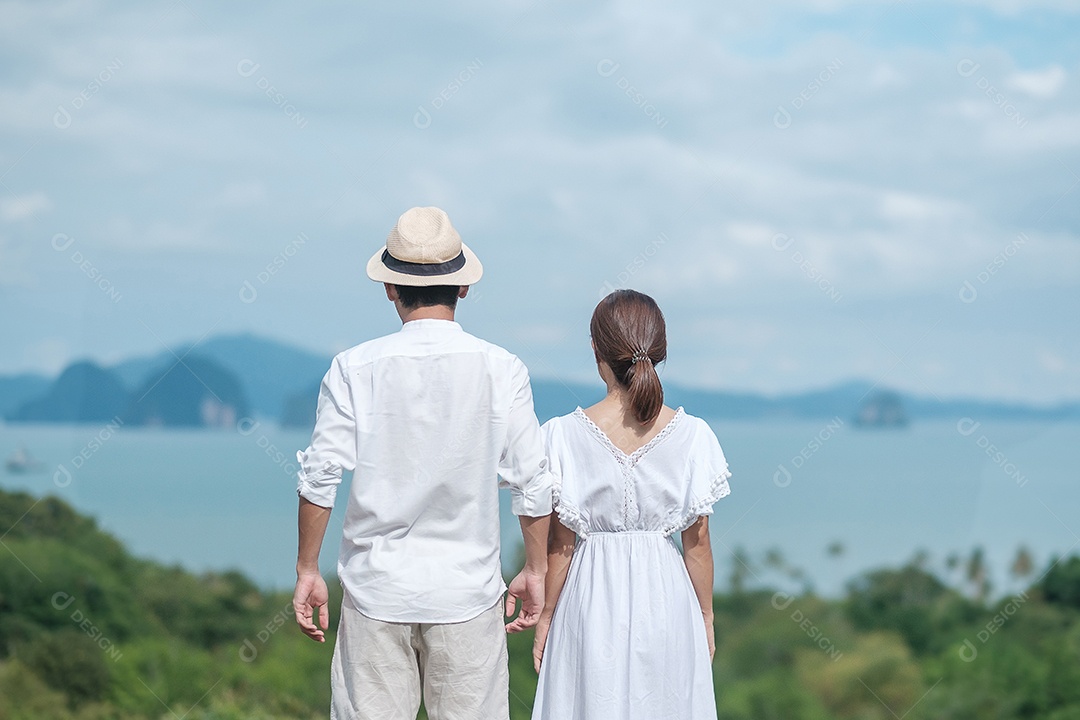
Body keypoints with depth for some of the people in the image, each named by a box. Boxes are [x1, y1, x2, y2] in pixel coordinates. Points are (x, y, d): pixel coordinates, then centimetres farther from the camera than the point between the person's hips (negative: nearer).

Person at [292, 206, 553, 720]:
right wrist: (535, 571, 11)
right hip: (468, 590, 0)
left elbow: (320, 477, -6)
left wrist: (307, 570, 5)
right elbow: (532, 482, -2)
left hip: (377, 586, 0)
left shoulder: (355, 369, -5)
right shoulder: (501, 370, -4)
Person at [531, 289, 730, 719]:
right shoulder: (692, 434, -8)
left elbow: (561, 544, -6)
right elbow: (698, 542, -2)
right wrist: (706, 616, 11)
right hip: (666, 598, 1)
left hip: (592, 598, -1)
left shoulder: (565, 435, -11)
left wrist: (545, 617, 6)